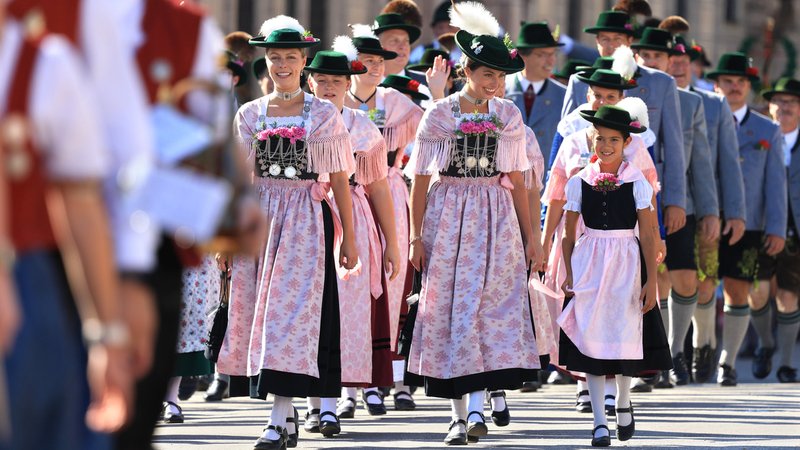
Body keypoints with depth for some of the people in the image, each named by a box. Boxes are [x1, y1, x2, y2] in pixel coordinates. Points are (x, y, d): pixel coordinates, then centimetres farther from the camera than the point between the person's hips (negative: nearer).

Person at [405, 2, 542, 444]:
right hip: (448, 217, -2)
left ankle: (477, 405, -14)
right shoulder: (439, 115, -2)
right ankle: (458, 414, 4)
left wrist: (529, 236, 9)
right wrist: (415, 236, -3)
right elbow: (420, 177, 1)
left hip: (496, 220, 2)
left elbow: (516, 180, 10)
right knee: (451, 308, -1)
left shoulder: (508, 116, 6)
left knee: (492, 307, -10)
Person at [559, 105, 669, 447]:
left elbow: (647, 235, -3)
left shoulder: (637, 183, -2)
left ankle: (623, 403, 28)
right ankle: (600, 422, 2)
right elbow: (569, 235, 7)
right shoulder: (579, 182, 2)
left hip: (626, 264, -1)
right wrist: (568, 275, 0)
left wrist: (651, 281, -7)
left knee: (626, 334, 0)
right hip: (588, 263, 1)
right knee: (591, 336, -2)